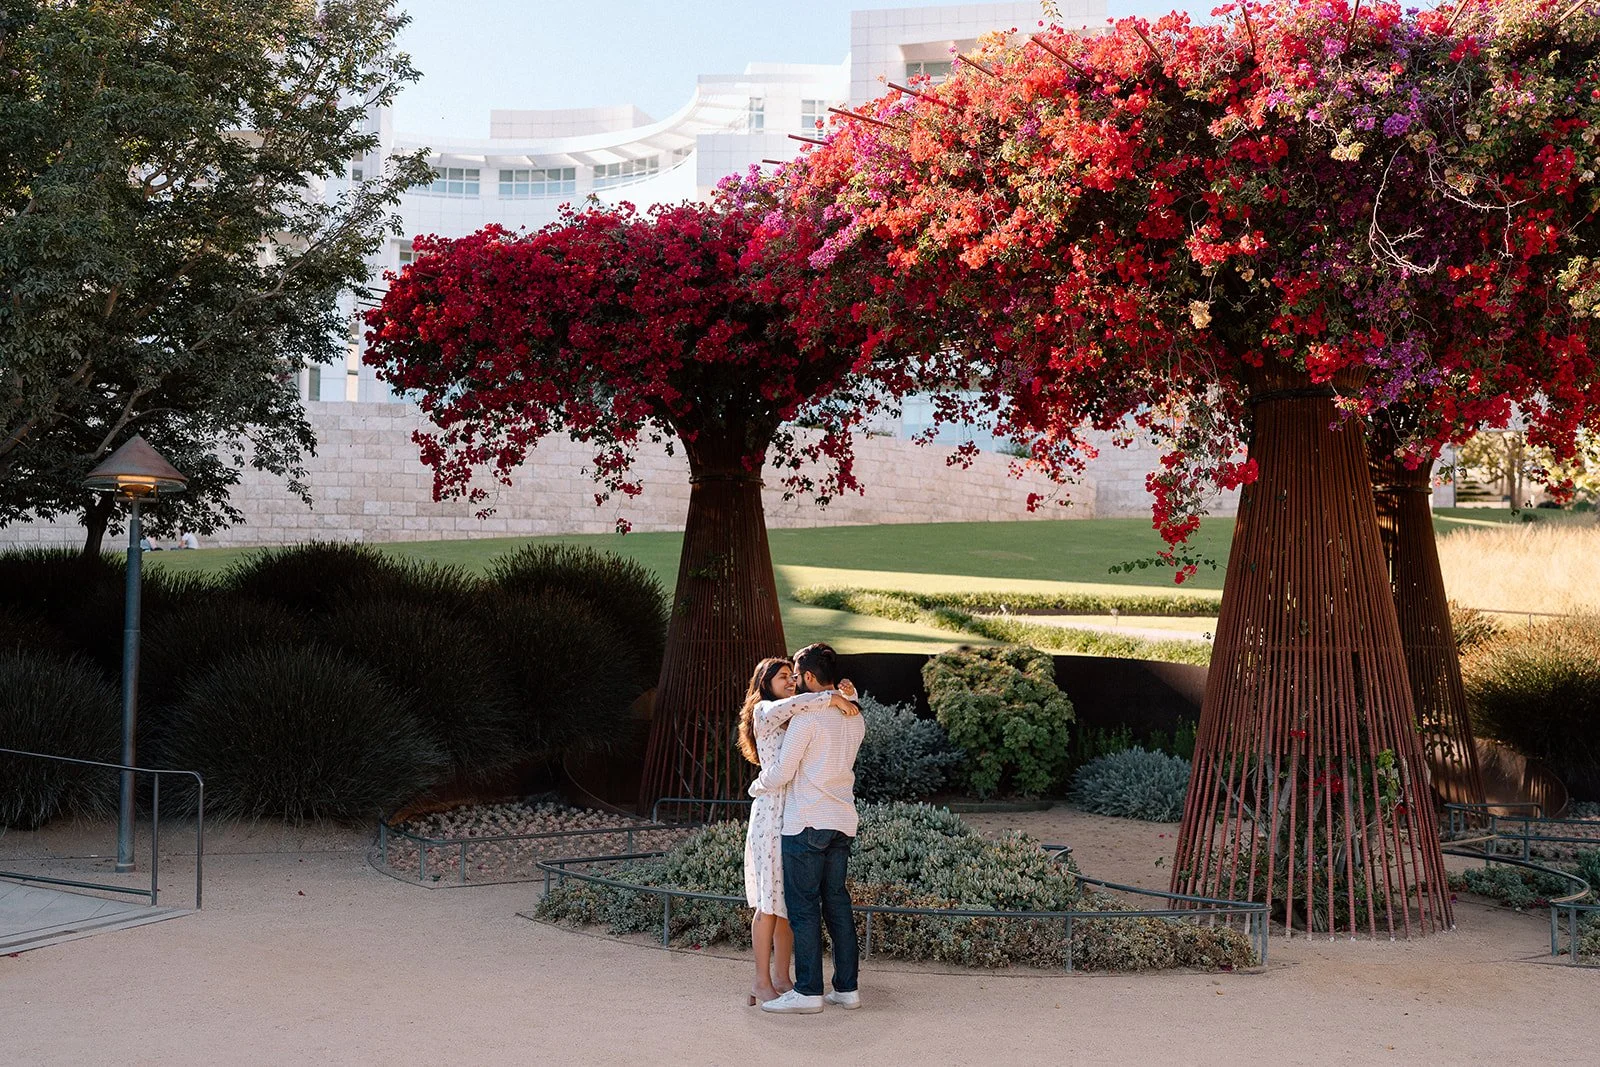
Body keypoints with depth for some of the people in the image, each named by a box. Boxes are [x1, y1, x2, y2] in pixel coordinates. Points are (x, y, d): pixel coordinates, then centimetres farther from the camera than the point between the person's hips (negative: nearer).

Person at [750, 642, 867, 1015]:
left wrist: (755, 787, 8)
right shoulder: (854, 720, 12)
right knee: (837, 902, 11)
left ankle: (808, 992, -3)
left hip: (807, 821, -8)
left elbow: (782, 772, -11)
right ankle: (847, 987, 12)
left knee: (803, 906, -3)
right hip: (843, 823, 8)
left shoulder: (806, 717, -12)